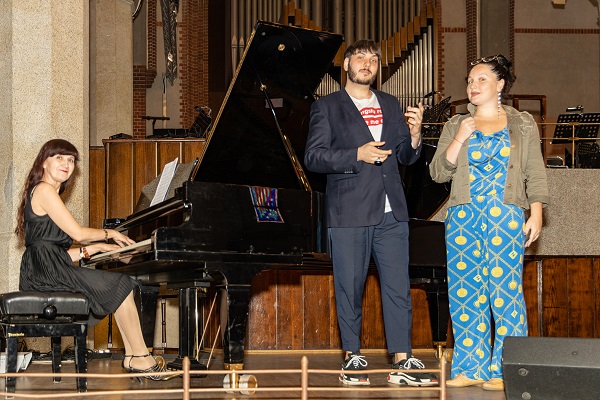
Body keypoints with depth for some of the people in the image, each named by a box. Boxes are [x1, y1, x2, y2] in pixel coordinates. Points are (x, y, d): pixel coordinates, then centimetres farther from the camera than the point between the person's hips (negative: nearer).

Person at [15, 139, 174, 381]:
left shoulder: (49, 193, 24)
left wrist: (97, 247, 11)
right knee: (120, 286, -14)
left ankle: (132, 357, -4)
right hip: (46, 271, -10)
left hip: (48, 270, 10)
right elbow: (78, 233, -11)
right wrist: (109, 233, 6)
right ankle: (140, 358, -7)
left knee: (122, 286, 5)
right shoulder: (44, 190, -7)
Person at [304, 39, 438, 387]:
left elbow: (405, 157, 17)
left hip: (391, 213, 4)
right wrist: (357, 155, -16)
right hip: (349, 212, -4)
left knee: (398, 286, -1)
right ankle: (353, 357, 11)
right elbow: (313, 157, -6)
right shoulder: (327, 107, 3)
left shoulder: (390, 105, 17)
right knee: (350, 288, 1)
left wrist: (414, 134, -4)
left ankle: (402, 361, 0)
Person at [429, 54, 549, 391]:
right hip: (464, 218, 3)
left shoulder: (522, 124, 9)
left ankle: (505, 370, -4)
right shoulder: (456, 126, 14)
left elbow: (535, 174, 5)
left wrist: (536, 213, -5)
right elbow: (438, 172, 6)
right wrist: (459, 140, -6)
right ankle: (471, 368, 6)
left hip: (506, 218, -3)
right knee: (465, 293, 1)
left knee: (505, 290, -8)